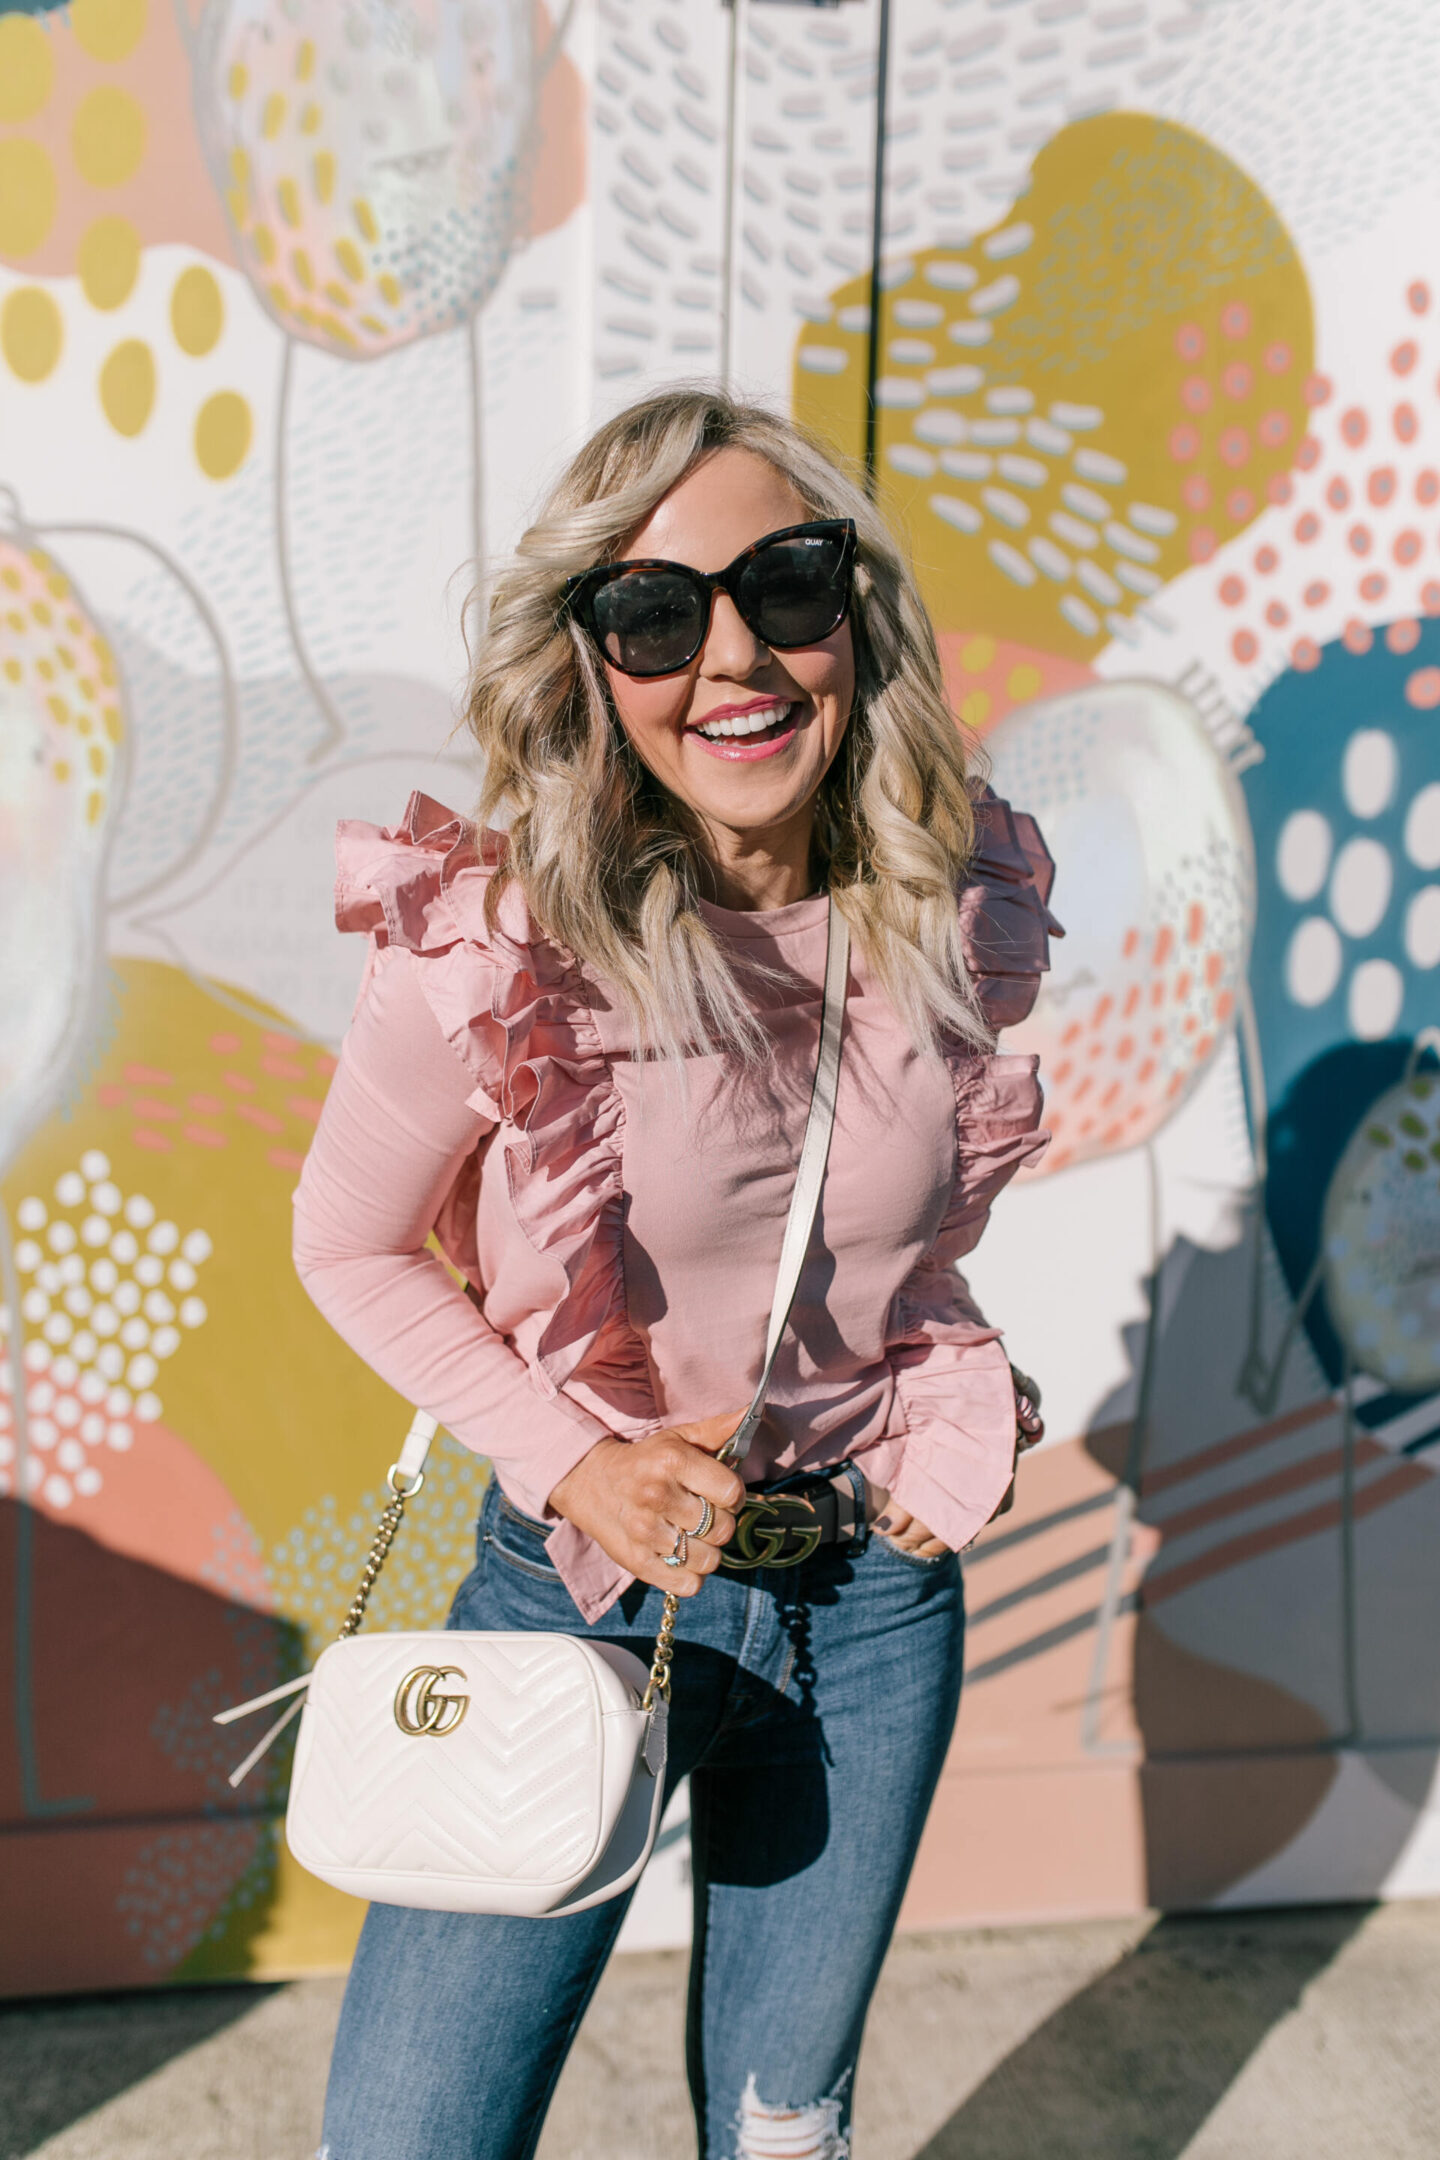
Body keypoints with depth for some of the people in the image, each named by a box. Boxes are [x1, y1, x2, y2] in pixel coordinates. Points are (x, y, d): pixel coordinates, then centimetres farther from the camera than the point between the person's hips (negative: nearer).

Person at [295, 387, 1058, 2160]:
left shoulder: (965, 911, -8)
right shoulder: (495, 942, -21)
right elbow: (350, 1246, -6)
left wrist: (951, 1412, -1)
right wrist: (570, 1461, -15)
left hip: (877, 1595, 3)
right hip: (585, 1580, -3)